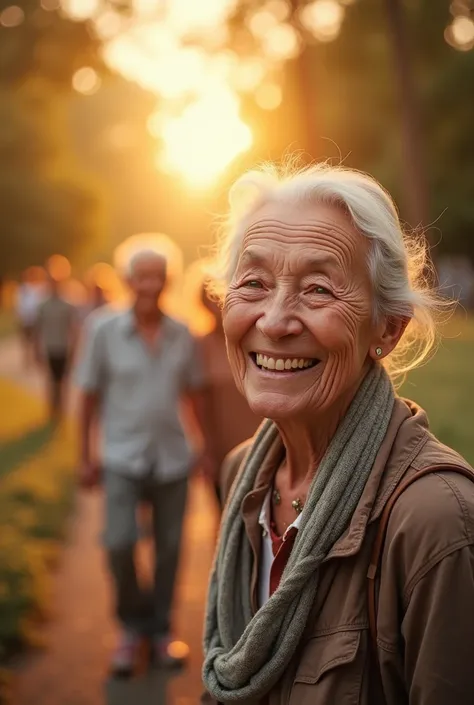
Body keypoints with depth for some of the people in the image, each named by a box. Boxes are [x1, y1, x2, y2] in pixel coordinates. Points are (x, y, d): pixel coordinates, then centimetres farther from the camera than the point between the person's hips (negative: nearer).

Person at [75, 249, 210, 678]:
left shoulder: (182, 334, 0)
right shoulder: (103, 330, -6)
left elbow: (194, 393, 10)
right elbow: (89, 396, -1)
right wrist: (85, 457, 1)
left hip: (173, 459, 2)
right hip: (123, 459, -2)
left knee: (169, 548, 8)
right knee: (120, 544, -13)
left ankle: (161, 630, 28)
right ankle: (132, 626, 13)